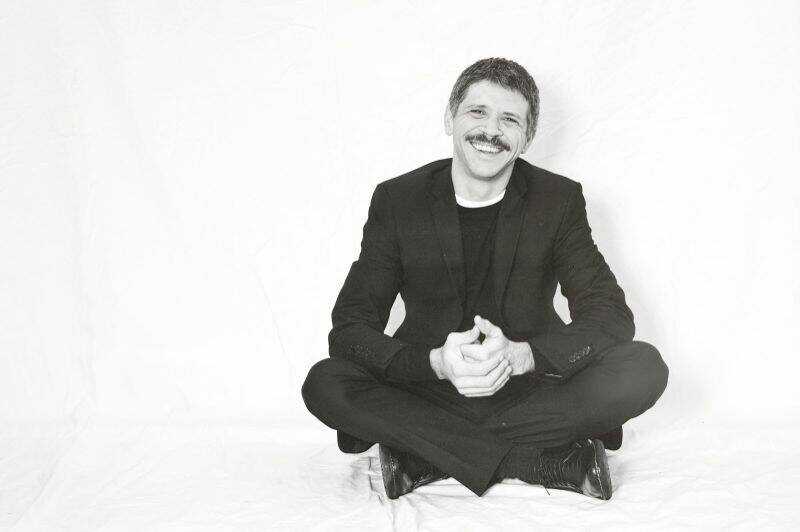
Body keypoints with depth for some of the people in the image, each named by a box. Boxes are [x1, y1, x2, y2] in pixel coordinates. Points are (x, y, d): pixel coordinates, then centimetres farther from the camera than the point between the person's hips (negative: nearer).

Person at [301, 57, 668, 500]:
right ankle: (554, 461, -27)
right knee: (324, 383, -28)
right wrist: (435, 363, -28)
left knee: (645, 368, -24)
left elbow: (611, 316, -9)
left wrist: (521, 355, -28)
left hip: (528, 390, 0)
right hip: (428, 392, 0)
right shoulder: (396, 201, -4)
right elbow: (349, 328, -9)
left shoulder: (560, 200, -2)